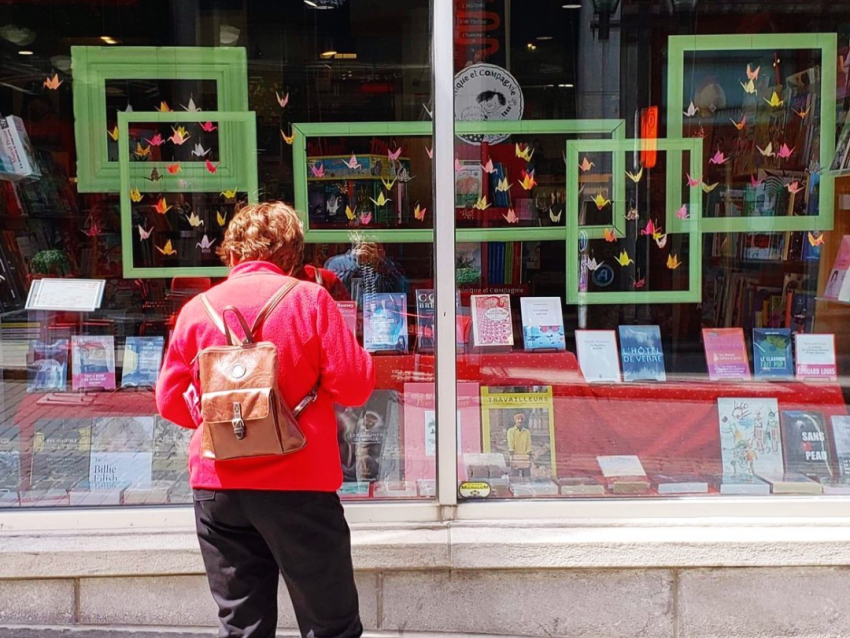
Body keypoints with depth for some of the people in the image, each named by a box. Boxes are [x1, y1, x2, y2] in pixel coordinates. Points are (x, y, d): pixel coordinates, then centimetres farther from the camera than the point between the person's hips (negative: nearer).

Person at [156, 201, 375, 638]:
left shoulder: (196, 309, 3)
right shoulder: (308, 298, -6)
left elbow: (170, 401, 8)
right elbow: (353, 387, -9)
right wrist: (363, 360, 12)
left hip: (217, 487, 4)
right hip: (297, 485, -3)